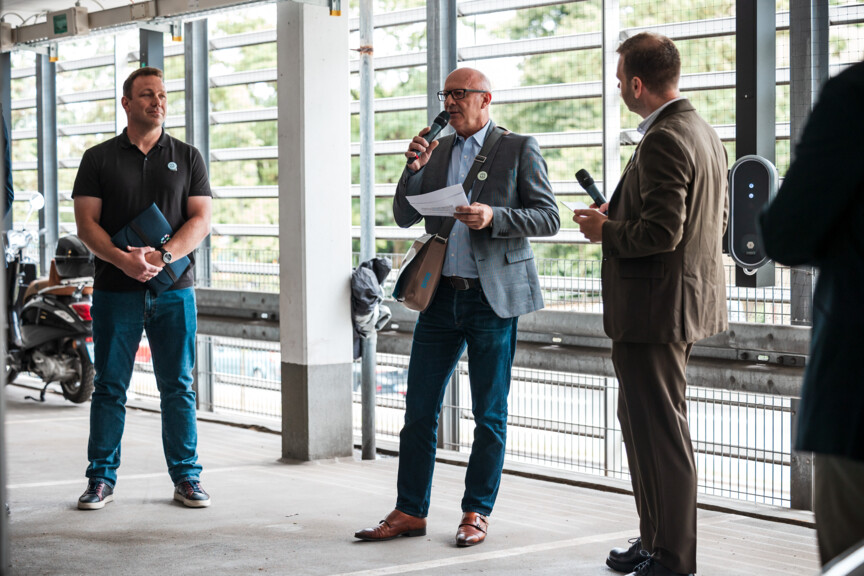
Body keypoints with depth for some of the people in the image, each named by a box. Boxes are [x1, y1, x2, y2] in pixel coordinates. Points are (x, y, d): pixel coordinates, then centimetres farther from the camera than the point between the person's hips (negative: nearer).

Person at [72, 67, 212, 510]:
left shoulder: (187, 158, 9)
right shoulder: (99, 158, 6)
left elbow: (200, 220, 1)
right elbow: (86, 224, -1)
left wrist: (162, 256, -15)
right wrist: (123, 259, -18)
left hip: (173, 289, 1)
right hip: (115, 290, -1)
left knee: (178, 387, 4)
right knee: (109, 387, 3)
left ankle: (186, 476, 12)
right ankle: (102, 478, 10)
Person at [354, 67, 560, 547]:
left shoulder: (519, 149, 0)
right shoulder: (436, 151, 13)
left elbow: (548, 218, -4)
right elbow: (404, 217, 11)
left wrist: (494, 216, -19)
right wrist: (415, 168, -4)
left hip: (493, 297, -4)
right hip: (441, 296, 4)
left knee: (490, 415, 4)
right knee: (419, 410, 4)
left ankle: (476, 512, 15)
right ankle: (410, 511, 13)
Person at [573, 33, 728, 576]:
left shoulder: (663, 142, -20)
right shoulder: (705, 133, 12)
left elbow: (661, 233, -26)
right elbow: (719, 220, 19)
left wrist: (606, 231, -9)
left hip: (654, 307, -11)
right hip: (687, 300, 11)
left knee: (660, 432, -3)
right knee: (641, 423, 20)